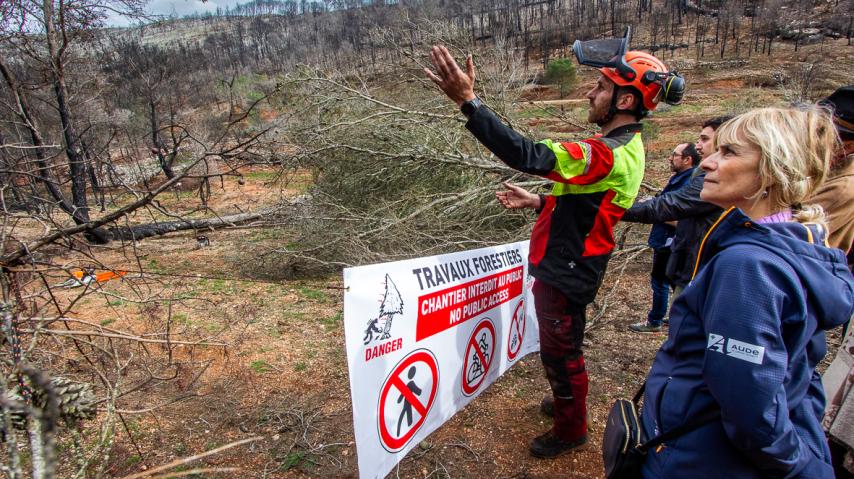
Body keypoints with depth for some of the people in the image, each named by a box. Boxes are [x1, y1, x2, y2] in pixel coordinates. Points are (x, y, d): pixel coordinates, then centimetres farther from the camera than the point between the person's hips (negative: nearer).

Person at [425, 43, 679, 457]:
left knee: (560, 353, 9)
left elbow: (529, 156, -38)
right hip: (566, 266, 10)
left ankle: (570, 430, 31)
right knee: (561, 348, 27)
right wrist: (537, 202, 9)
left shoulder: (609, 155, -28)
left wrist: (468, 101, -42)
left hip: (566, 273, -10)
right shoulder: (624, 148, 7)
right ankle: (569, 404, 50)